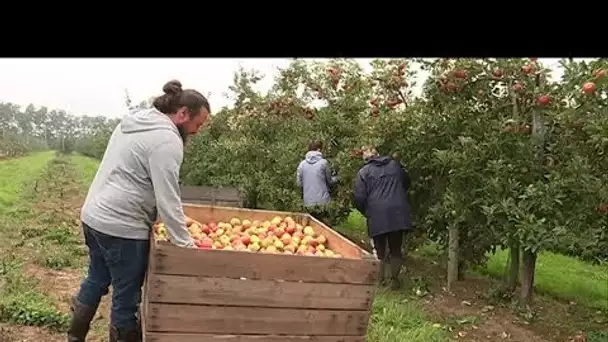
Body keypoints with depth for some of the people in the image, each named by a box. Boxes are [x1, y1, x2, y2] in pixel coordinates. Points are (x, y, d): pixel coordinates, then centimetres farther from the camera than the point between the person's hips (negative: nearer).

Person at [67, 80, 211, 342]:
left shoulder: (133, 121, 11)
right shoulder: (167, 140, -18)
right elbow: (168, 200, -21)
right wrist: (185, 244, -15)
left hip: (93, 214, 10)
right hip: (121, 226, -10)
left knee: (97, 279, 25)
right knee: (126, 296, 6)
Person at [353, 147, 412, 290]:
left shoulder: (363, 172, 0)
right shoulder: (394, 165, 12)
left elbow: (359, 199, -6)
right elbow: (406, 183, 28)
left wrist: (366, 212, 12)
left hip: (377, 216, -2)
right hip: (398, 214, 2)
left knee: (380, 250, 12)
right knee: (396, 249, 14)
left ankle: (379, 281, 15)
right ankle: (394, 279, 13)